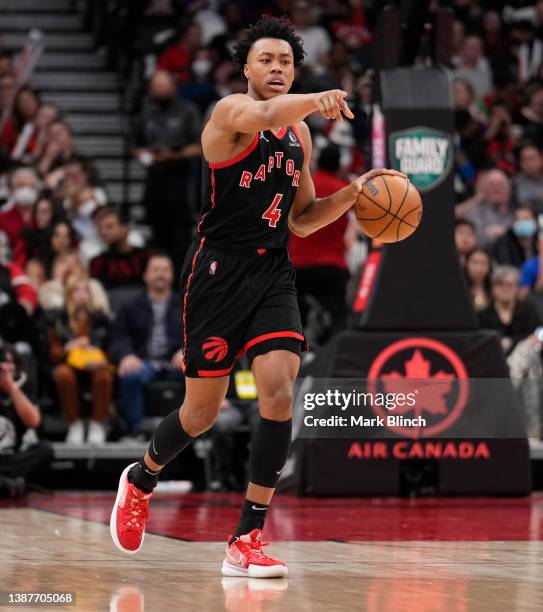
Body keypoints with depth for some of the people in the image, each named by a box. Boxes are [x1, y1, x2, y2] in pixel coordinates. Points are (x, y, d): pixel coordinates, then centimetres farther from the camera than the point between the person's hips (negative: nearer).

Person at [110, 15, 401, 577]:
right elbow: (263, 116, -34)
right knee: (203, 410, 5)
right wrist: (316, 100, -53)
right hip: (218, 270, -5)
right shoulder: (231, 111, -8)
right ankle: (140, 480, 38)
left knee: (279, 389, -16)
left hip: (273, 273, 5)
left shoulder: (300, 135, 13)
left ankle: (246, 542, -12)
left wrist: (350, 194, 4)